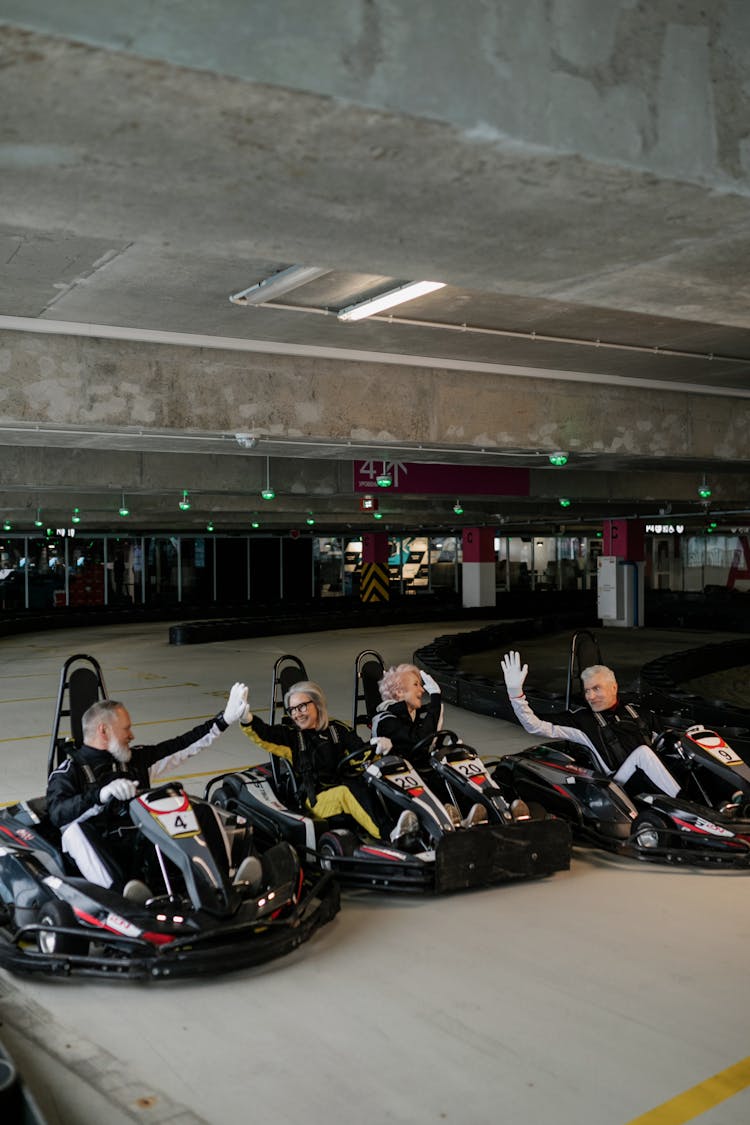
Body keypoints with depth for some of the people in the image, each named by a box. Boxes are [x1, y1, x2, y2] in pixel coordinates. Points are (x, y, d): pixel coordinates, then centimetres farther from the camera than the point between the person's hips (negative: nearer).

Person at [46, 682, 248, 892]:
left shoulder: (136, 759, 21)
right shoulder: (69, 770, 5)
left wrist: (225, 719, 16)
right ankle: (121, 891, -44)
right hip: (100, 853, -4)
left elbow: (181, 745, 19)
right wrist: (102, 794, -27)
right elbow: (58, 814, -13)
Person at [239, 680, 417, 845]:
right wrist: (247, 719, -29)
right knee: (348, 792, -34)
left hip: (346, 789, 3)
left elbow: (362, 752, 12)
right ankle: (388, 835, -52)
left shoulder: (337, 729, 16)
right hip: (315, 800, -3)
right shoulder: (290, 735, 9)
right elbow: (263, 734, -8)